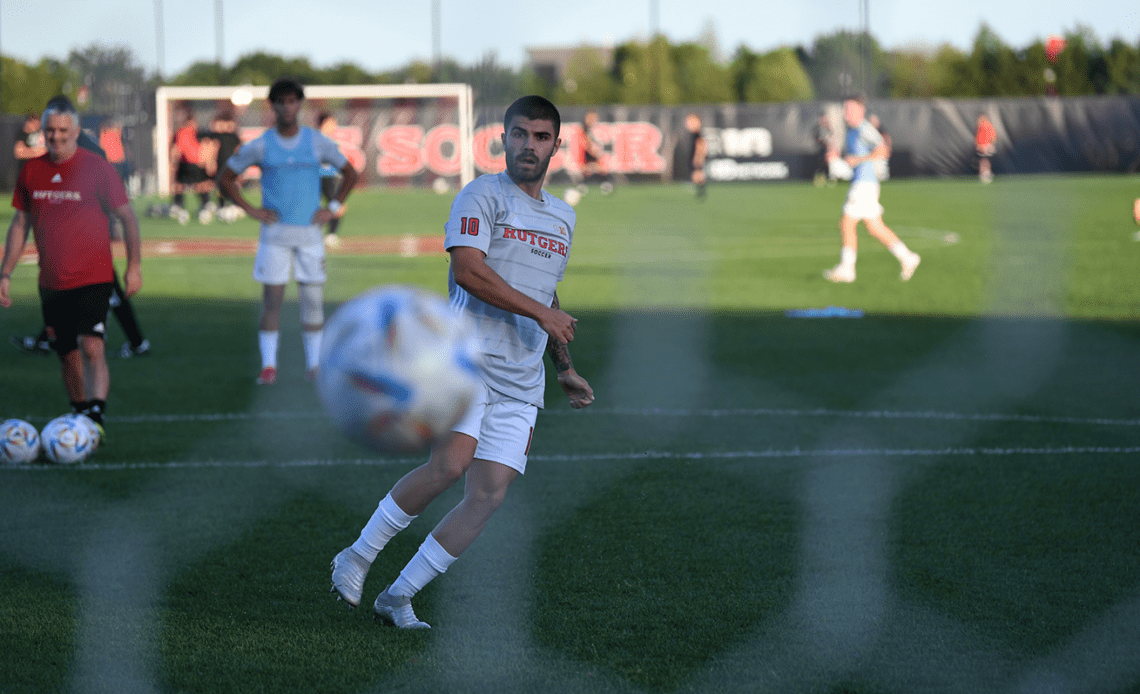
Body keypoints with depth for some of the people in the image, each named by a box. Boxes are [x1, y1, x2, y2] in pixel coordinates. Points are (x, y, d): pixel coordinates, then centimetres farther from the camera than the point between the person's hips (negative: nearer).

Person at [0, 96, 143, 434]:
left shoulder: (97, 168, -7)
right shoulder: (31, 171, 5)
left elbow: (127, 216, -1)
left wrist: (134, 265, -6)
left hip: (93, 278, -5)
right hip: (51, 282, 5)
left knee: (91, 346, -20)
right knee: (67, 354, 11)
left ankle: (96, 415, -27)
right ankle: (80, 415, 24)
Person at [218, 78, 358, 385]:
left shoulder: (318, 143, 3)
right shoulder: (259, 146, 0)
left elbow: (350, 174, 15)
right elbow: (226, 178, 9)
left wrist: (332, 208, 4)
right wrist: (250, 209, 1)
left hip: (309, 232, 1)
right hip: (275, 233, -1)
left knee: (313, 299, 0)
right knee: (272, 299, -4)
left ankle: (314, 364, 8)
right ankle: (268, 366, 1)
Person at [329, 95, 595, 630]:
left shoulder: (563, 217, 23)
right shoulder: (482, 195, 0)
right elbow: (468, 270, -15)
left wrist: (565, 368, 30)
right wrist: (540, 311, -15)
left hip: (521, 384, 6)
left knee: (488, 496, -7)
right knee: (450, 464, -26)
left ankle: (399, 596, 2)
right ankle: (357, 557, -7)